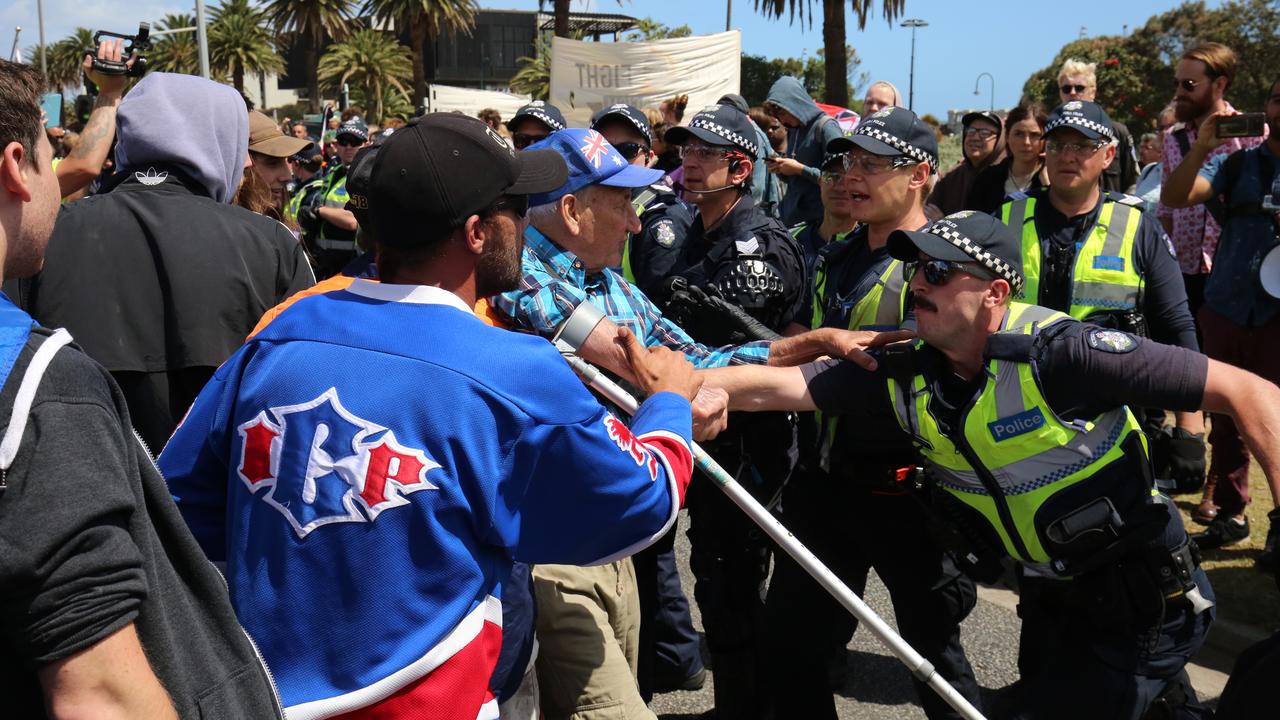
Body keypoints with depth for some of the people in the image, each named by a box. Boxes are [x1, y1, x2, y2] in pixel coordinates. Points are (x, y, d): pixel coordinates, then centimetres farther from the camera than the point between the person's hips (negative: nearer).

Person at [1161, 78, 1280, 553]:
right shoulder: (1237, 163, 8)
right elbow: (1173, 198, -5)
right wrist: (1201, 147, -19)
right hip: (1224, 310, 3)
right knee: (1226, 417, 11)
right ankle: (1231, 512, 22)